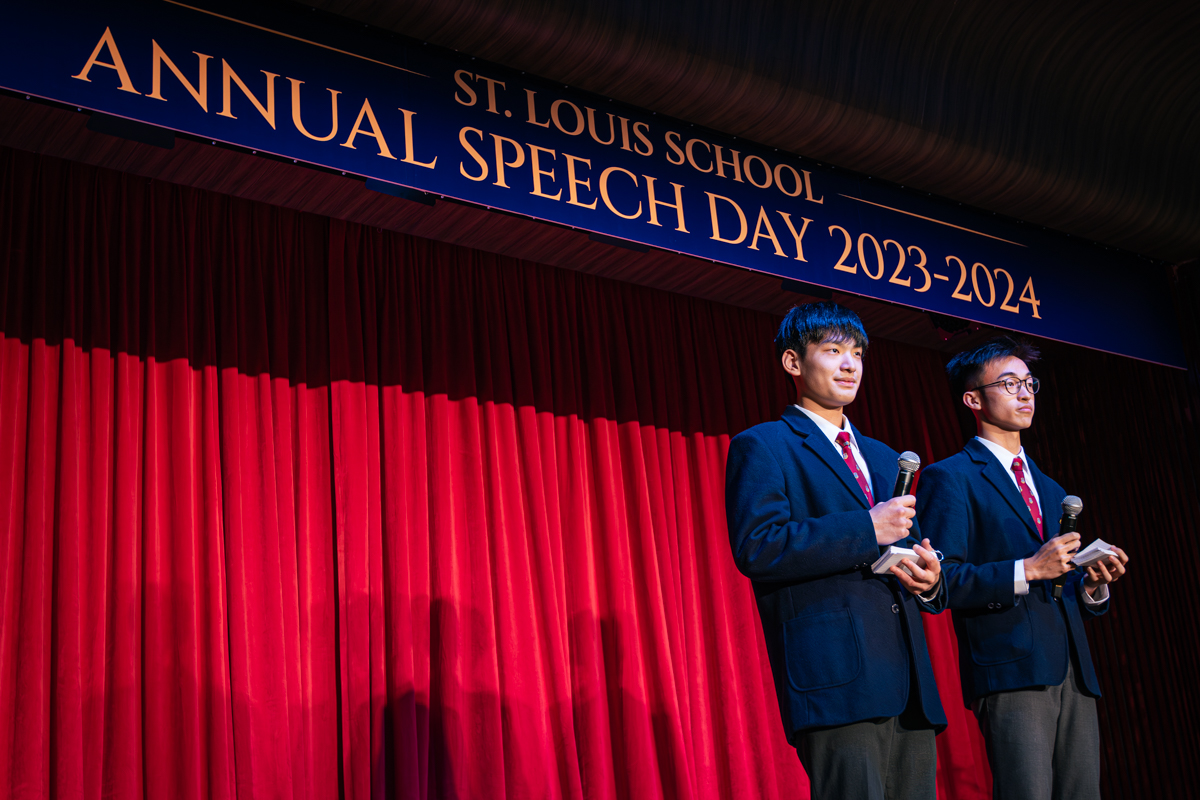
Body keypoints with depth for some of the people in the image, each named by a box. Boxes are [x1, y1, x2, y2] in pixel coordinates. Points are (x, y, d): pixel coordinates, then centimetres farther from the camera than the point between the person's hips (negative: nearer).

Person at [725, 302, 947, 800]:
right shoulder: (761, 447, 3)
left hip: (910, 684, 7)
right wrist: (866, 529, -13)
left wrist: (929, 581, 3)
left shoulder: (882, 457, 26)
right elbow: (755, 548, -12)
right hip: (837, 681, -7)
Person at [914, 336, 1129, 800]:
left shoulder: (1051, 491, 25)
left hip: (1073, 675, 7)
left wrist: (1093, 586, 4)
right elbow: (940, 580, -11)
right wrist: (1026, 570, -16)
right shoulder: (949, 479, 1)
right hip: (1010, 674, -7)